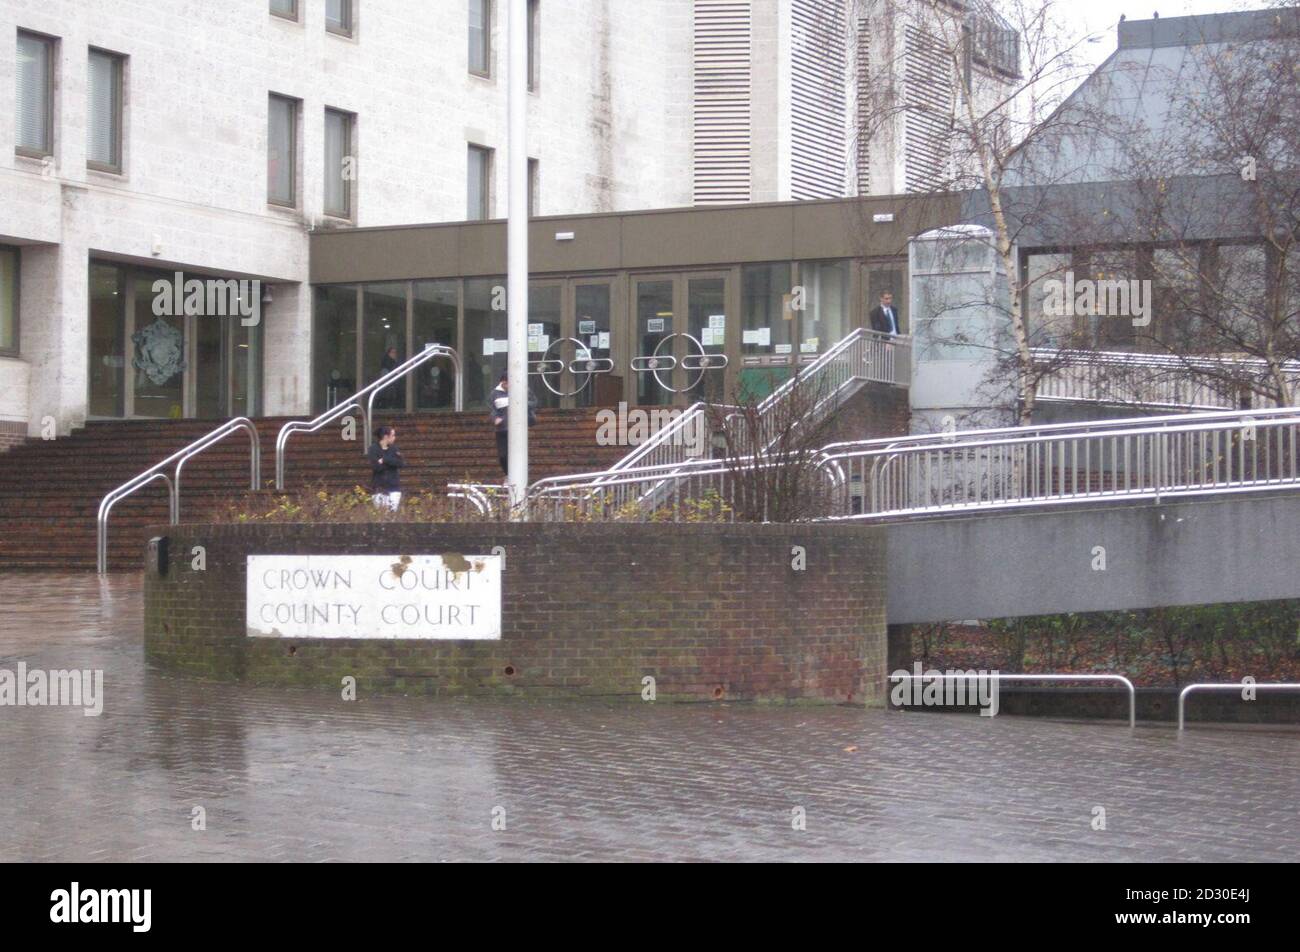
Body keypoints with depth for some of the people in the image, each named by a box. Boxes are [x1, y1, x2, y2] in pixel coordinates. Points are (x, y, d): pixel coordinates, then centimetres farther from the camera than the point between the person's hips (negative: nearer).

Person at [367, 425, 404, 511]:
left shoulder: (394, 449, 8)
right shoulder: (374, 449, -3)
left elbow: (401, 463, -5)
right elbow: (376, 466, -15)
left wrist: (385, 460, -13)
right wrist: (392, 462, -11)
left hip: (394, 487, 3)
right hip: (379, 487, -3)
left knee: (393, 511, -5)